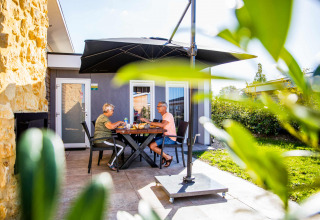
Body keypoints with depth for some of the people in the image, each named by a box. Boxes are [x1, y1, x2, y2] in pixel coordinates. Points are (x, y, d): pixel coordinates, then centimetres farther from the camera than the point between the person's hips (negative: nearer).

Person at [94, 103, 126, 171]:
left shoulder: (104, 117, 19)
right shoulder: (103, 117, -15)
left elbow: (111, 125, 23)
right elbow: (111, 126, -30)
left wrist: (119, 124, 9)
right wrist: (119, 122, -14)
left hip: (102, 139, 11)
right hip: (101, 141, -11)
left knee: (119, 142, 18)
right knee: (122, 146, -12)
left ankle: (113, 161, 16)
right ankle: (111, 163, -5)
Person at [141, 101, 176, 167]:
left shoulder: (168, 115, -15)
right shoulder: (164, 116, 17)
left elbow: (162, 125, -31)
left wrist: (149, 122, -29)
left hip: (170, 138, -10)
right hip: (166, 136, 10)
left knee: (152, 145, -20)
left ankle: (168, 157, -5)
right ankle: (164, 156, 6)